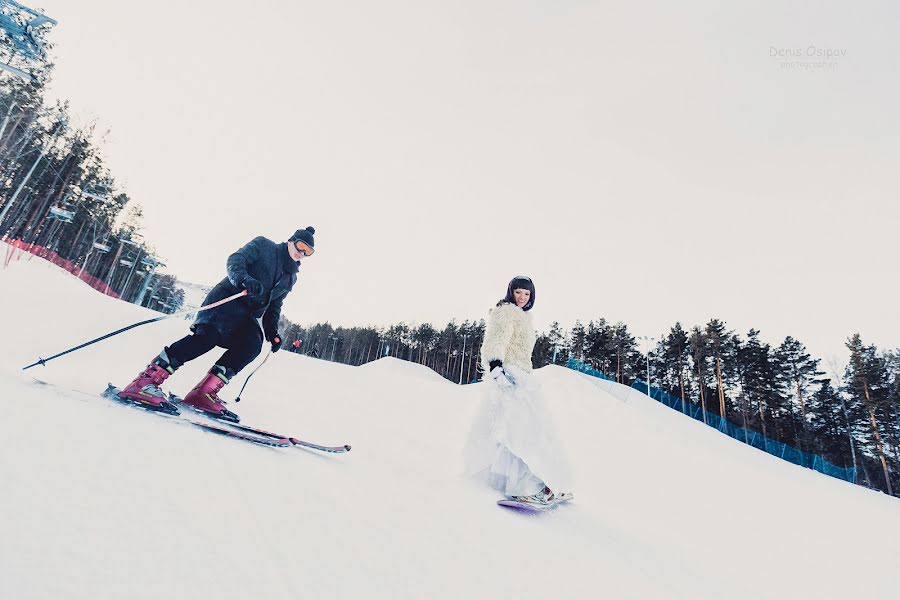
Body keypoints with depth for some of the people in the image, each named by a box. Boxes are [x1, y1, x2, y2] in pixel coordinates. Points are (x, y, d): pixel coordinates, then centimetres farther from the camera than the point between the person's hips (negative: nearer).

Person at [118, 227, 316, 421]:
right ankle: (146, 379, -24)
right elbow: (235, 260, -11)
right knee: (207, 336, -29)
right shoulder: (263, 245, 4)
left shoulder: (291, 277, 21)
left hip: (248, 316, 6)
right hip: (228, 299, -6)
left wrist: (272, 331, 11)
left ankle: (204, 393, -23)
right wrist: (244, 278, -32)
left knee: (252, 344, -24)